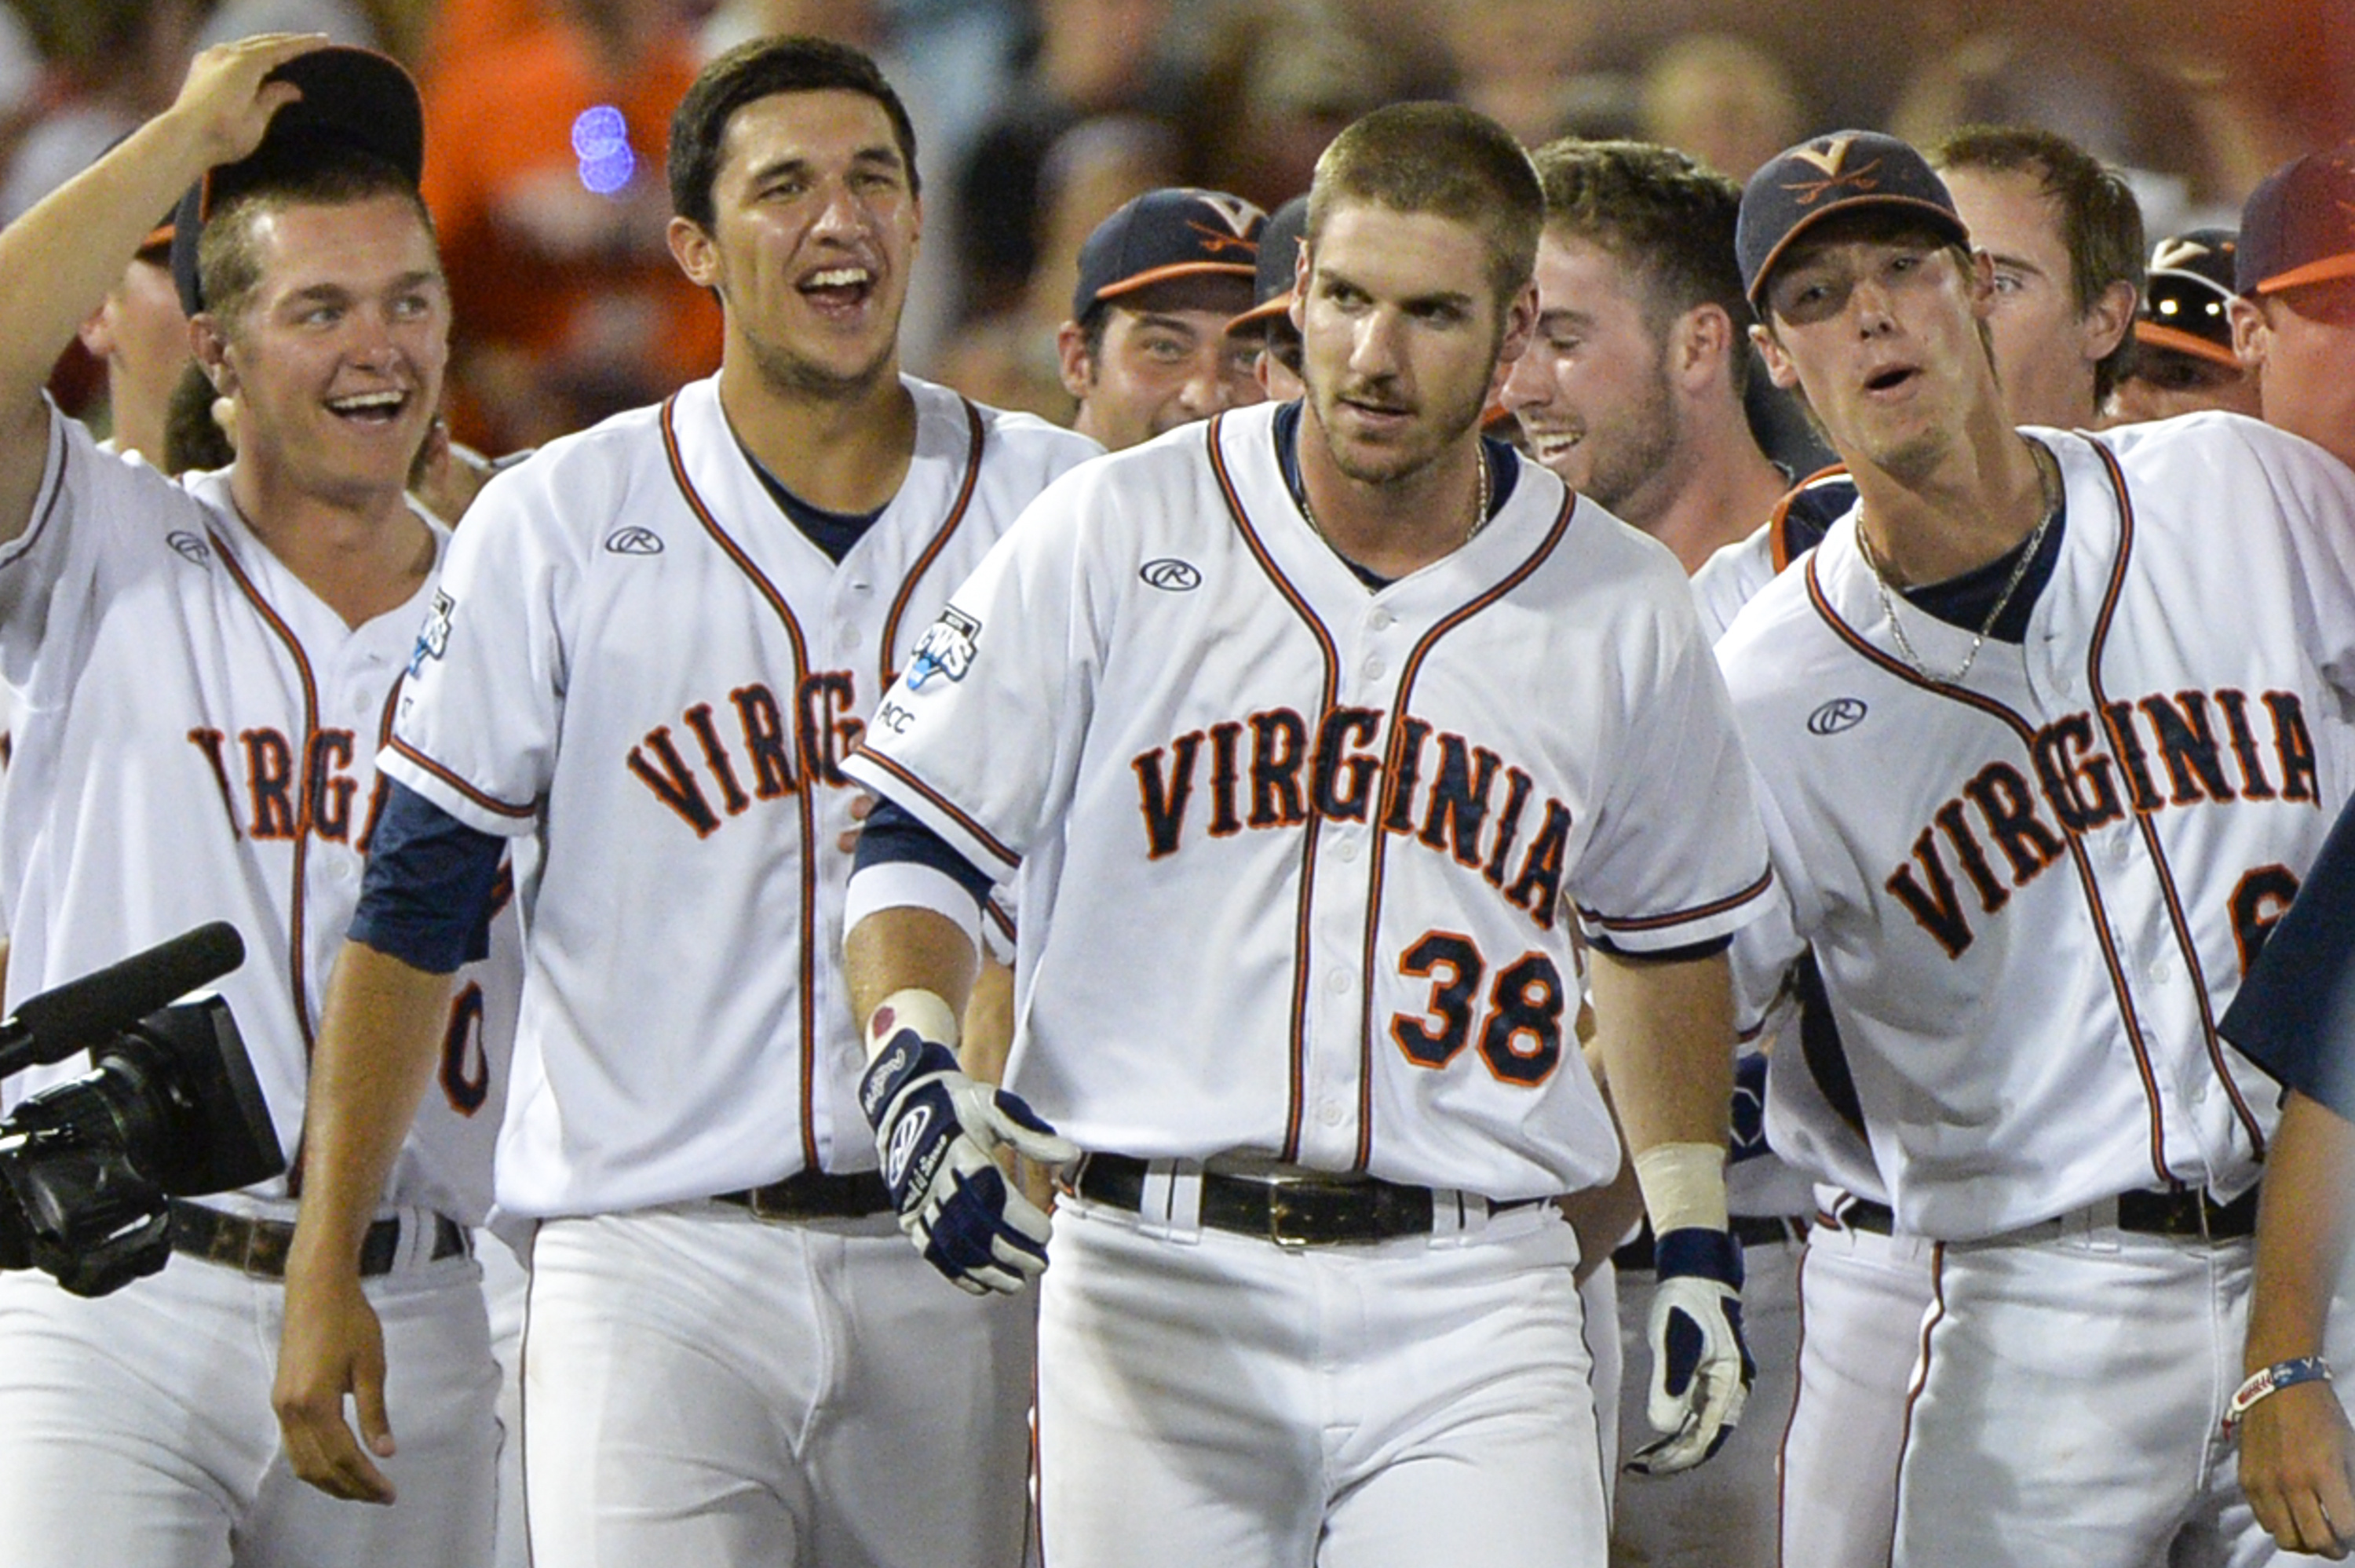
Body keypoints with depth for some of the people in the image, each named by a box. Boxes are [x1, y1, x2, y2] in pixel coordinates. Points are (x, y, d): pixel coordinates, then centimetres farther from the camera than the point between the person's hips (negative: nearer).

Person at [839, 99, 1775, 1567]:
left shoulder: (1625, 611, 7)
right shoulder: (1111, 537, 1)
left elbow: (1664, 935, 22)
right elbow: (917, 841, 3)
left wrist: (1695, 1239, 18)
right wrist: (914, 1069, -15)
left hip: (1469, 1312, 0)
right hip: (1155, 1289, 0)